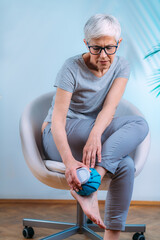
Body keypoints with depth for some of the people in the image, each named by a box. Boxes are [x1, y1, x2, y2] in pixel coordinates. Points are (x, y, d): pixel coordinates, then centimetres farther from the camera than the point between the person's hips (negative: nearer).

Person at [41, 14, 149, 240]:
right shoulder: (72, 68, -15)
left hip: (97, 133, 5)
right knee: (138, 124, -26)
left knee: (125, 165, -30)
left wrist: (95, 134, -38)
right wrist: (69, 160, -41)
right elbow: (57, 120, -24)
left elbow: (110, 107, -16)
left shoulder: (121, 66, -1)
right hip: (59, 138, -4)